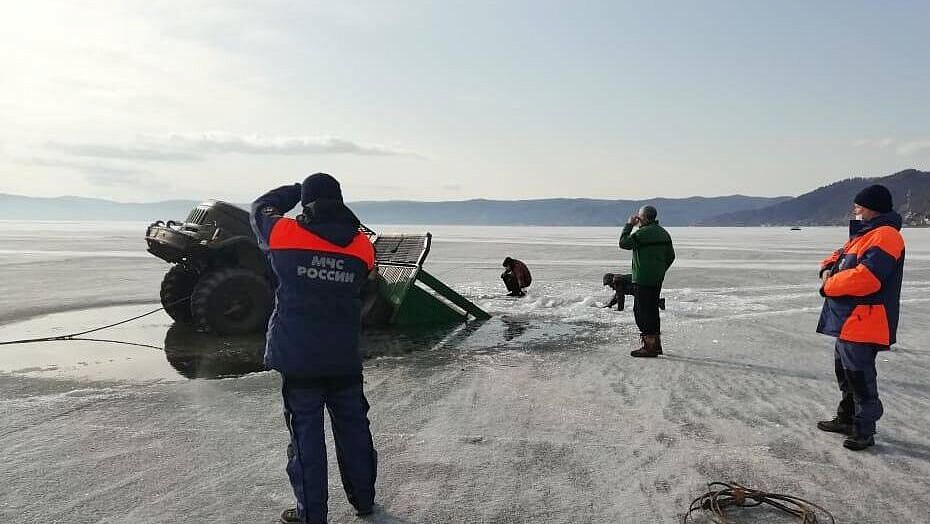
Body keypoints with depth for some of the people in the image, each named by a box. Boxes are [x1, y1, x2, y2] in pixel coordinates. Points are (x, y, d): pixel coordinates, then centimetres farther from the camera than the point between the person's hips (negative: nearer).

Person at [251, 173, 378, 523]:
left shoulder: (285, 234, -10)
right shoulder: (363, 246, -3)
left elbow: (261, 208, 11)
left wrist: (297, 190, 20)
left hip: (298, 356, -3)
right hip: (345, 357, 3)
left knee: (306, 433, 6)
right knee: (353, 426, 17)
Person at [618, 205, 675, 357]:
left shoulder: (642, 233, -16)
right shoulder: (663, 232, 13)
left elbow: (623, 243, -10)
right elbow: (671, 256, 16)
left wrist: (629, 225, -3)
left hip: (643, 279, -9)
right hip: (657, 279, 9)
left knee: (643, 311, -4)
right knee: (652, 309, 17)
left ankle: (649, 346, -4)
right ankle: (656, 344, 23)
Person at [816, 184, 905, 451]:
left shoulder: (885, 236, -17)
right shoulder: (863, 234, 18)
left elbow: (864, 277, -29)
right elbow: (839, 256, 26)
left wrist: (829, 286, -15)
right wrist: (828, 269, 2)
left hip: (864, 321, -11)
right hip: (848, 320, 11)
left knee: (859, 375, -4)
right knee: (844, 370, 20)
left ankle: (864, 431, 6)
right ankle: (846, 419, 33)